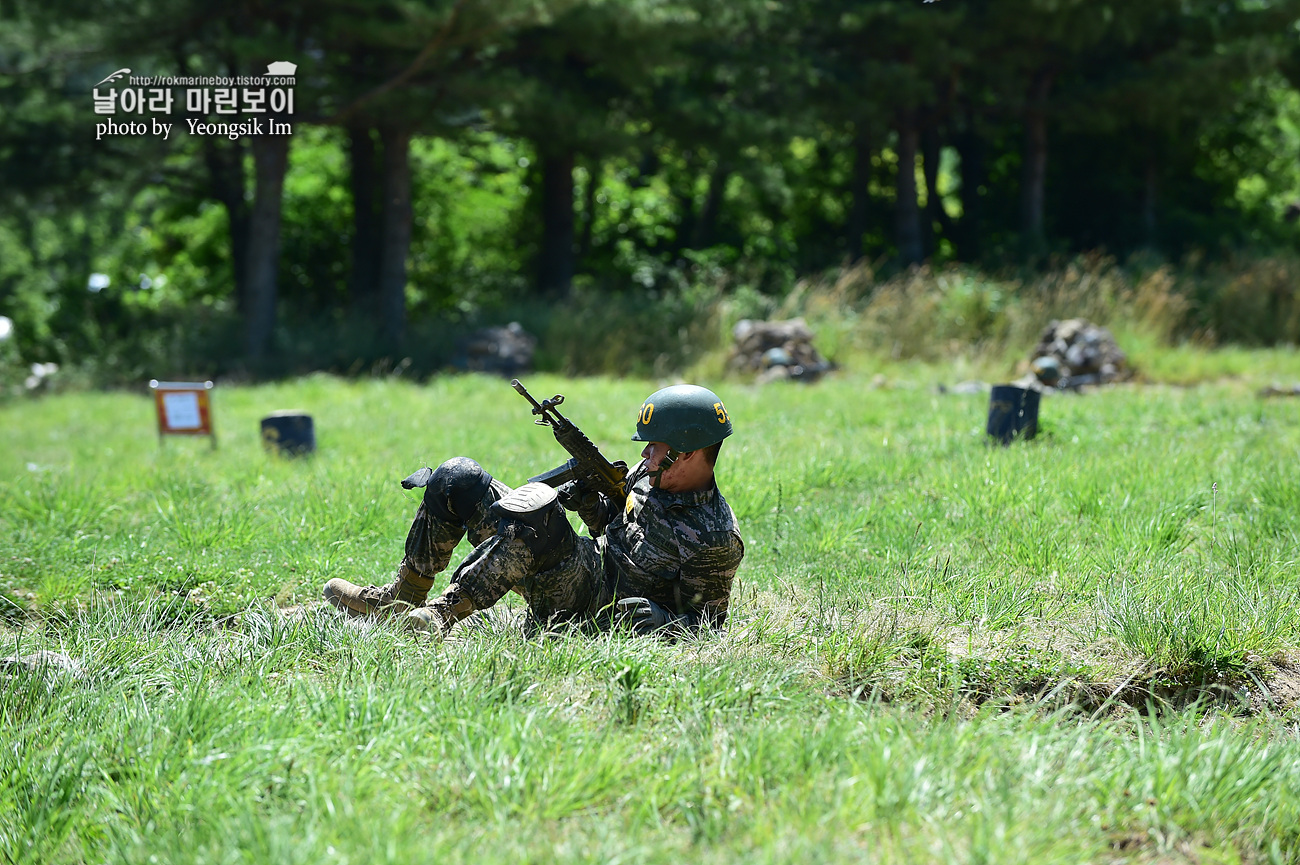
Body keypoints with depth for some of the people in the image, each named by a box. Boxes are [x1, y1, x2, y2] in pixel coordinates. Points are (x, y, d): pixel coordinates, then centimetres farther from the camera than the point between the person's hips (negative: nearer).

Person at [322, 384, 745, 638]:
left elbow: (706, 624, -13)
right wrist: (588, 500, 0)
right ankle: (404, 597, 6)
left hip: (596, 607, -9)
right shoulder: (652, 475, 6)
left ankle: (444, 613, -35)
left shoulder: (716, 540, -16)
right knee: (456, 478, 3)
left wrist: (653, 620, -32)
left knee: (536, 505, -37)